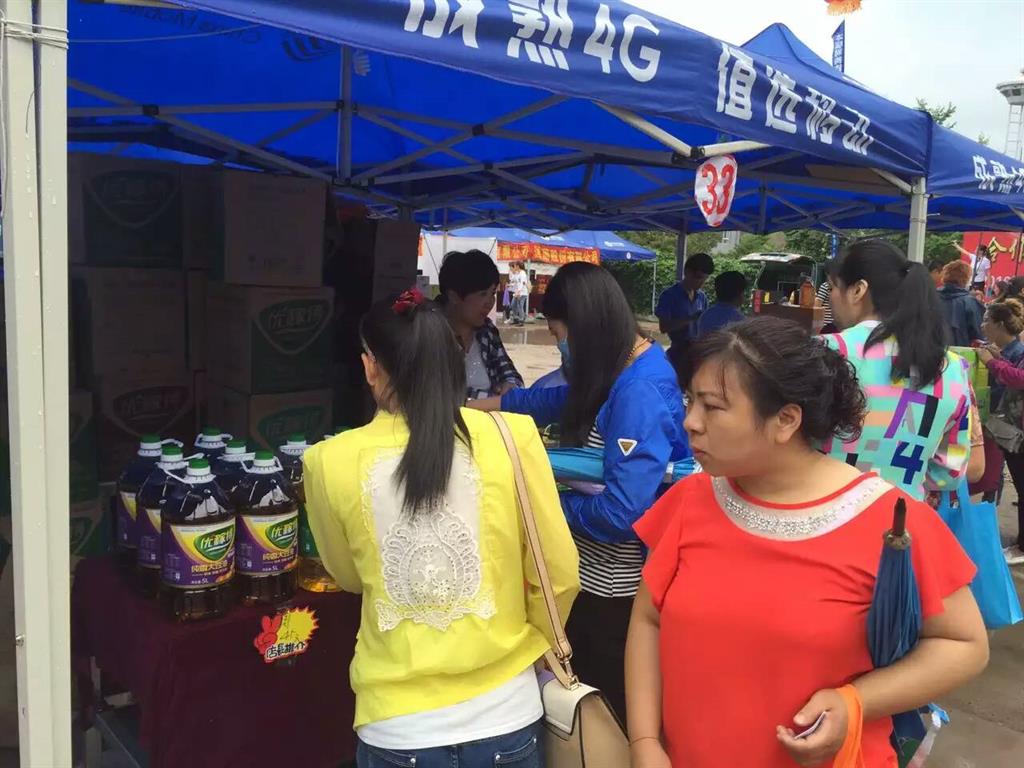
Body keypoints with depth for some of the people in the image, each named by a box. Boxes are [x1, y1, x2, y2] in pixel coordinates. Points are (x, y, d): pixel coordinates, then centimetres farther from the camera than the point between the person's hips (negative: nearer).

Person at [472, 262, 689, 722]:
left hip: (614, 591, -9)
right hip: (596, 578, 9)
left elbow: (623, 513, -30)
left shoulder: (641, 393, -27)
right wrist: (484, 405, 24)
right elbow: (564, 399, 22)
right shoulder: (620, 373, 3)